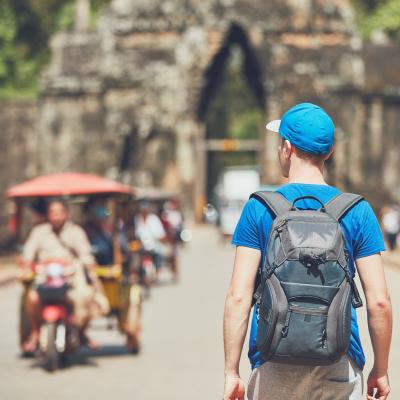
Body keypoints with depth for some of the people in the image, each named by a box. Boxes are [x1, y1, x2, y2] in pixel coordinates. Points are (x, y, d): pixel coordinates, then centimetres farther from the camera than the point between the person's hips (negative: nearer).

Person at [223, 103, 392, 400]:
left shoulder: (258, 208, -1)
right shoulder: (358, 212, 1)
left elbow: (238, 297, -7)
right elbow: (379, 301, -3)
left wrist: (231, 372, -2)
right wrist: (381, 370, 8)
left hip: (274, 367, 0)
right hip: (341, 365, 0)